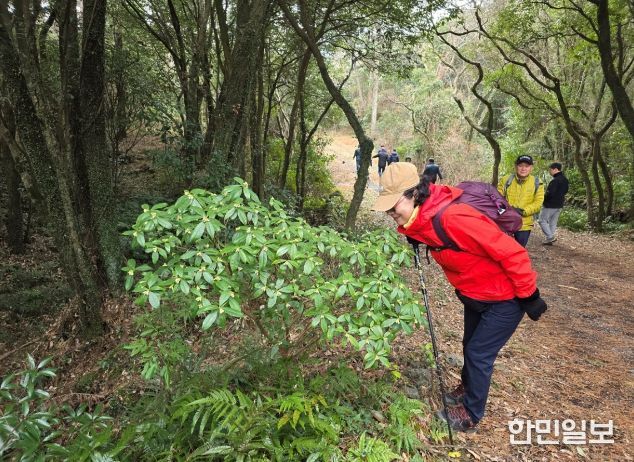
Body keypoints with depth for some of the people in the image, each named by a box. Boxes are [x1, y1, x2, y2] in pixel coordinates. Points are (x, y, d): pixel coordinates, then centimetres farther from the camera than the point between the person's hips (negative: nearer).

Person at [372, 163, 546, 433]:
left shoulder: (453, 218, -37)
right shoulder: (424, 221, -9)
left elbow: (511, 253, -31)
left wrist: (528, 296, -22)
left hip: (504, 300, -8)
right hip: (474, 296, 8)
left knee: (478, 354, 3)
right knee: (470, 346, 23)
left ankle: (470, 416, 25)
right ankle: (467, 389, 48)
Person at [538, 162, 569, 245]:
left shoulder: (555, 181, -23)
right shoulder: (565, 180, 9)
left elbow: (550, 194, -28)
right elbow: (565, 191, 19)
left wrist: (543, 198, -11)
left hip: (550, 205, -9)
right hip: (559, 205, 9)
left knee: (542, 220, 2)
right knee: (553, 222, 16)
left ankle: (550, 237, -6)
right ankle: (550, 239, 21)